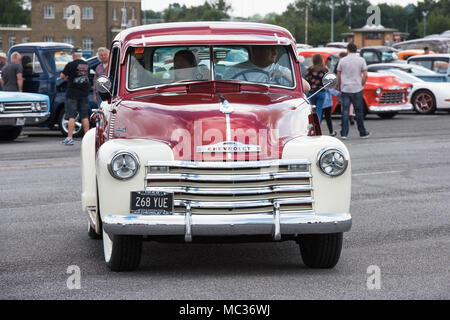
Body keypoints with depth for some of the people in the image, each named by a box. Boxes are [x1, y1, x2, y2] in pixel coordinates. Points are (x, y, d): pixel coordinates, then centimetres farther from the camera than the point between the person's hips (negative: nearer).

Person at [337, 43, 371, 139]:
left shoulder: (342, 61, 2)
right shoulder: (361, 60, -1)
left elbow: (339, 76, 4)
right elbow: (365, 75, -5)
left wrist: (339, 88, 13)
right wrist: (361, 85, 8)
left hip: (345, 89, 1)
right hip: (357, 89, -1)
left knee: (345, 111, 1)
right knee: (359, 111, 7)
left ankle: (344, 134, -3)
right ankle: (362, 133, 15)